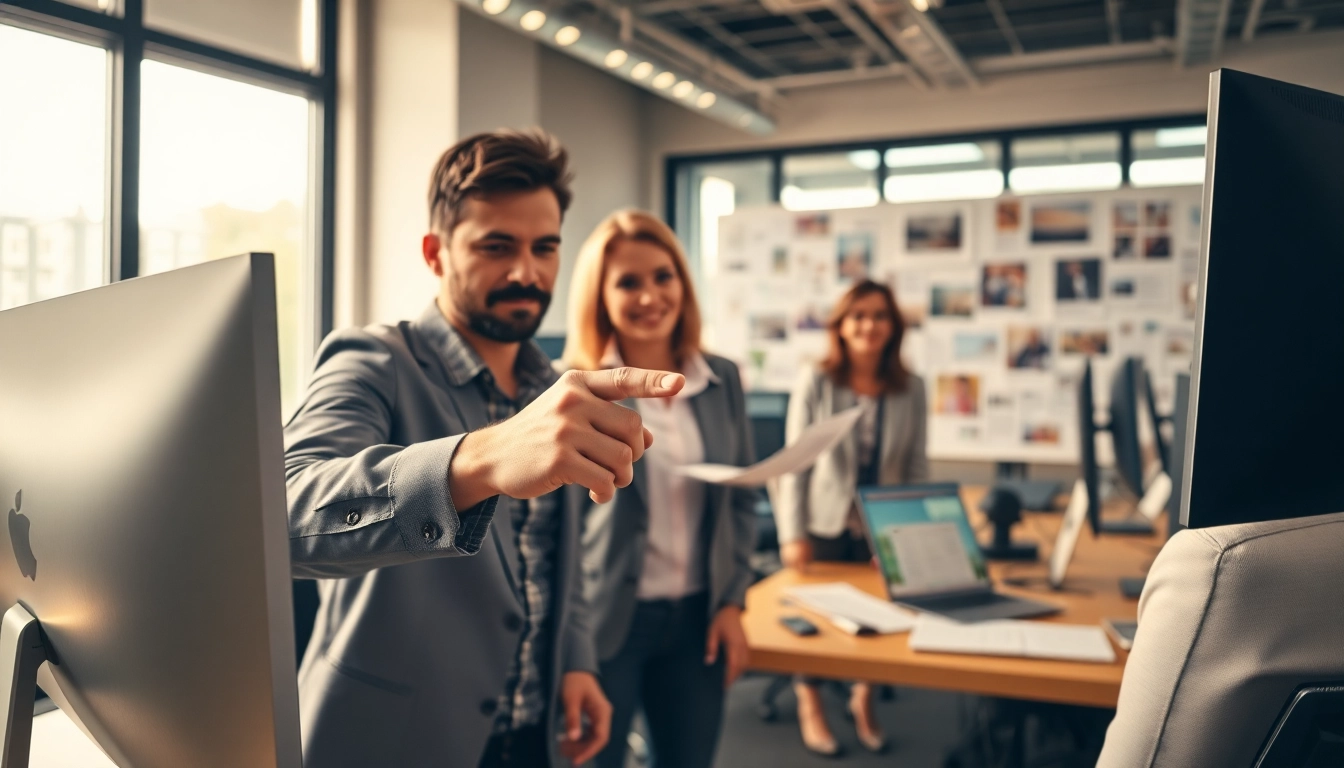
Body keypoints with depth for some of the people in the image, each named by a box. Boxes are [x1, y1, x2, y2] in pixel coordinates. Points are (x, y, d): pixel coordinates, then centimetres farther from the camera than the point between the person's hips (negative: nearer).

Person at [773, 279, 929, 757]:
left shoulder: (910, 390, 0)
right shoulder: (815, 385, -7)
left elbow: (917, 467, 3)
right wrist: (792, 534, -11)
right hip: (824, 527, -2)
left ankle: (864, 700, 36)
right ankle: (811, 707, 32)